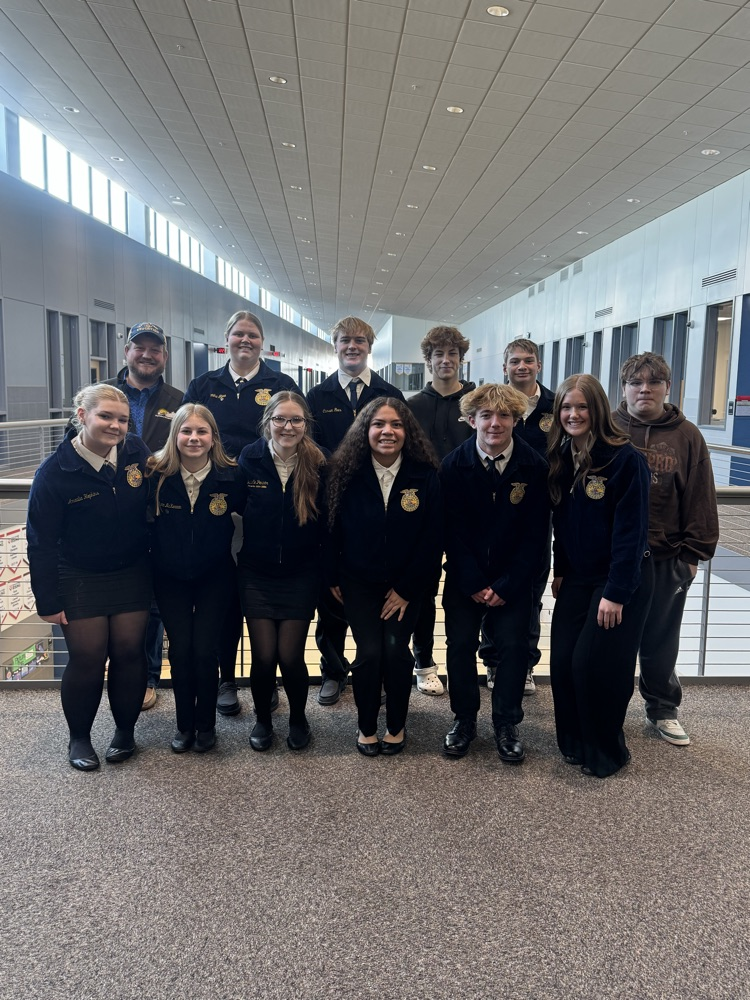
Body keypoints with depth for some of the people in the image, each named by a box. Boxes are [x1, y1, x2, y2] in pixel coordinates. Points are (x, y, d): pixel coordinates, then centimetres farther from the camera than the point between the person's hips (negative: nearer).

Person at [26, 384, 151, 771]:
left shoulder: (137, 453, -8)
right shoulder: (55, 471, -14)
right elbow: (41, 542, -10)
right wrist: (47, 601, -10)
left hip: (132, 574, 2)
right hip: (79, 579, -2)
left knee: (128, 651, 7)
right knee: (87, 658, 4)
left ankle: (125, 730, 28)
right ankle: (79, 737, 27)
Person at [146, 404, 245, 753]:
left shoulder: (230, 475, -12)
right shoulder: (157, 474, -12)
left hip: (214, 576, -1)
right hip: (170, 576, 1)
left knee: (205, 649, -2)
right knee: (180, 649, 3)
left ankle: (206, 724, 20)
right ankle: (184, 724, 24)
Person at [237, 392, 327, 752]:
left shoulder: (319, 464, -6)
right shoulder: (249, 459, -6)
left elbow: (327, 522, -2)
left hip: (300, 574, 0)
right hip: (256, 574, 1)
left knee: (290, 656, -2)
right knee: (263, 656, 0)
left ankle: (298, 718, 28)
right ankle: (262, 719, 29)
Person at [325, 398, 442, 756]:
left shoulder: (425, 475, -10)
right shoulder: (348, 473, -9)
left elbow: (432, 538, -7)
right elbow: (332, 528, -1)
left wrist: (407, 589, -8)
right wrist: (332, 577, 1)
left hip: (405, 583, 0)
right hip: (358, 582, 0)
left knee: (395, 650, -11)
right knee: (369, 653, -10)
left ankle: (396, 726, 15)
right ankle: (366, 727, 16)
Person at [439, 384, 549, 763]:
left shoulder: (534, 466, -9)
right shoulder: (453, 465, -8)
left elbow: (535, 534, -8)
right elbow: (452, 530, -7)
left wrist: (505, 586, -12)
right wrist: (474, 584, -13)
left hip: (512, 579, 0)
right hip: (464, 577, 1)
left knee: (513, 646, -1)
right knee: (460, 645, 3)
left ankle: (506, 724, 18)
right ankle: (464, 719, 22)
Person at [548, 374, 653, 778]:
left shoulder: (625, 458, -16)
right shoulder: (561, 458, 3)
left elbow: (631, 529, -18)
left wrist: (617, 591, -19)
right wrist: (560, 570, 7)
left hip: (622, 580, -6)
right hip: (577, 578, 6)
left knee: (595, 664, -6)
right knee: (563, 661, 3)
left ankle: (605, 752, 18)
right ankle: (573, 743, 24)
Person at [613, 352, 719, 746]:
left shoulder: (686, 436, 0)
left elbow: (700, 500, 0)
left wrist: (693, 553, -3)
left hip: (667, 561, 0)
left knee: (660, 640, 15)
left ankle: (662, 709, 33)